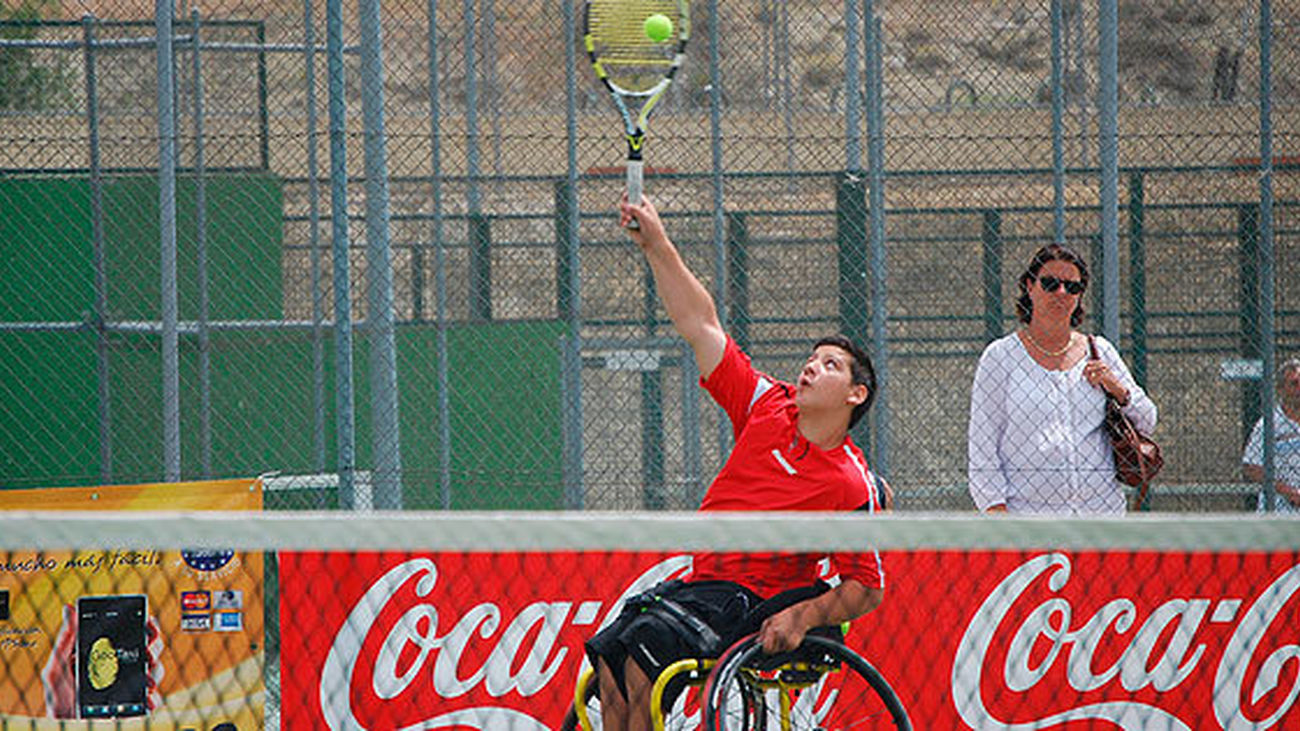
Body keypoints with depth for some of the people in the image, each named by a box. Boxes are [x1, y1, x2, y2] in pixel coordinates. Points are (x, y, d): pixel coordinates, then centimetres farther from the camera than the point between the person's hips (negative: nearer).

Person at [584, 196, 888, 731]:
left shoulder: (851, 485, -8)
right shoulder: (768, 406, 7)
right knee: (609, 649, -14)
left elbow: (867, 587, -4)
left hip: (754, 605, -6)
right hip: (699, 582, 6)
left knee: (646, 642, -27)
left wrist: (805, 615, -21)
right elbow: (701, 325, 8)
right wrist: (656, 245, 3)